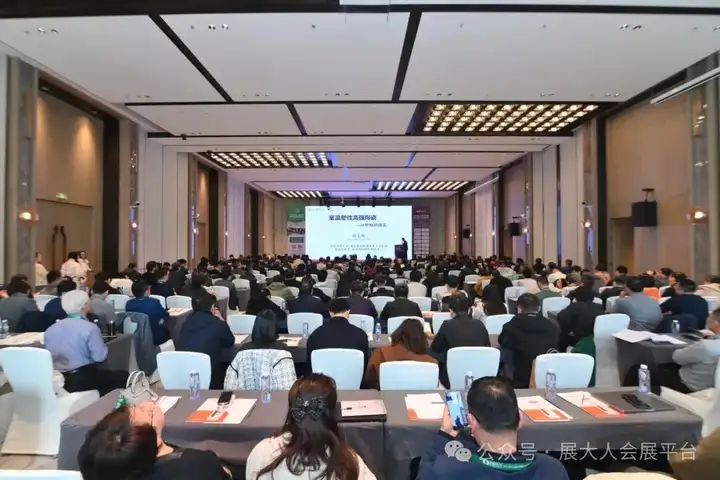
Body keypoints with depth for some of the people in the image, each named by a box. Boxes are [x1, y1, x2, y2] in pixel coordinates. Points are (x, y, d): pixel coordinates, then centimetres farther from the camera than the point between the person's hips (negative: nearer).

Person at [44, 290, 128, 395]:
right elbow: (100, 356, -15)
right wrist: (103, 345, 5)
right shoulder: (90, 328, -15)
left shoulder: (50, 329, 5)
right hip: (84, 378, -7)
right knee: (123, 376, 10)